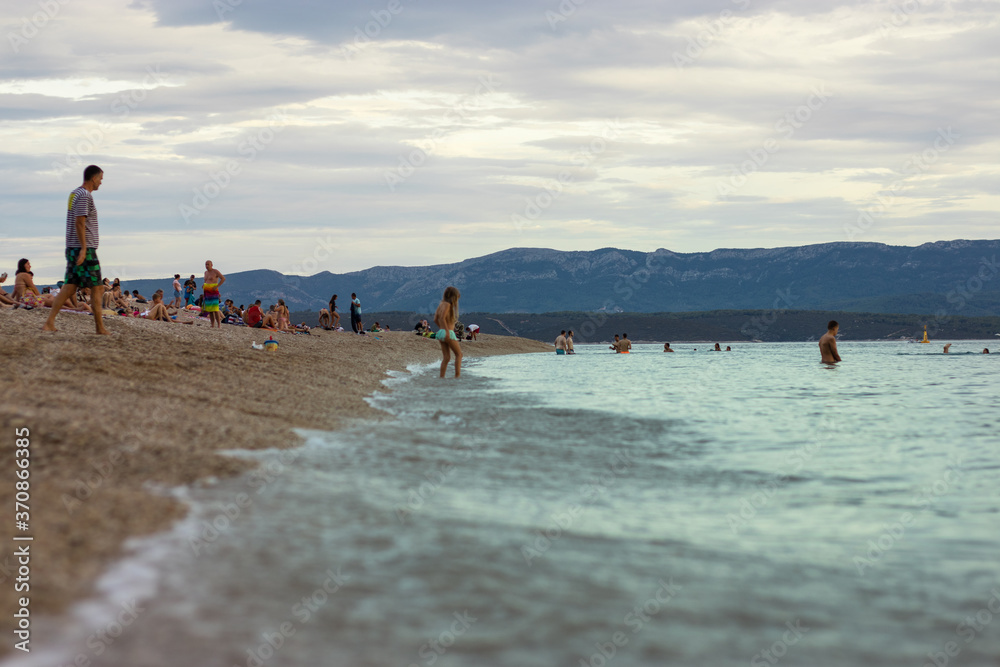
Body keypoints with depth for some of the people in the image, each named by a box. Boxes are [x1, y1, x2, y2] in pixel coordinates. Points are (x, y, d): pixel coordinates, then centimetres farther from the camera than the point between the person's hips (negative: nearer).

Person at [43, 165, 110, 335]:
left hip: (73, 249, 9)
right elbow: (79, 222, -19)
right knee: (97, 288, -2)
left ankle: (49, 322, -3)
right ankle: (100, 328, 2)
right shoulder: (84, 196, -13)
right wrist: (84, 248, -21)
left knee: (69, 287, 5)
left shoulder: (74, 193, 17)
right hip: (85, 249, -9)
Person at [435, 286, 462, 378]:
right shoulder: (447, 304, -10)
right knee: (459, 354, 3)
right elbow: (442, 318, -22)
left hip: (440, 332, 8)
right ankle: (457, 375, -3)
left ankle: (442, 377, 1)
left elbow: (436, 320, 16)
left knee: (446, 358, 7)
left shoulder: (441, 304, 14)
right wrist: (447, 331, -24)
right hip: (448, 333, -8)